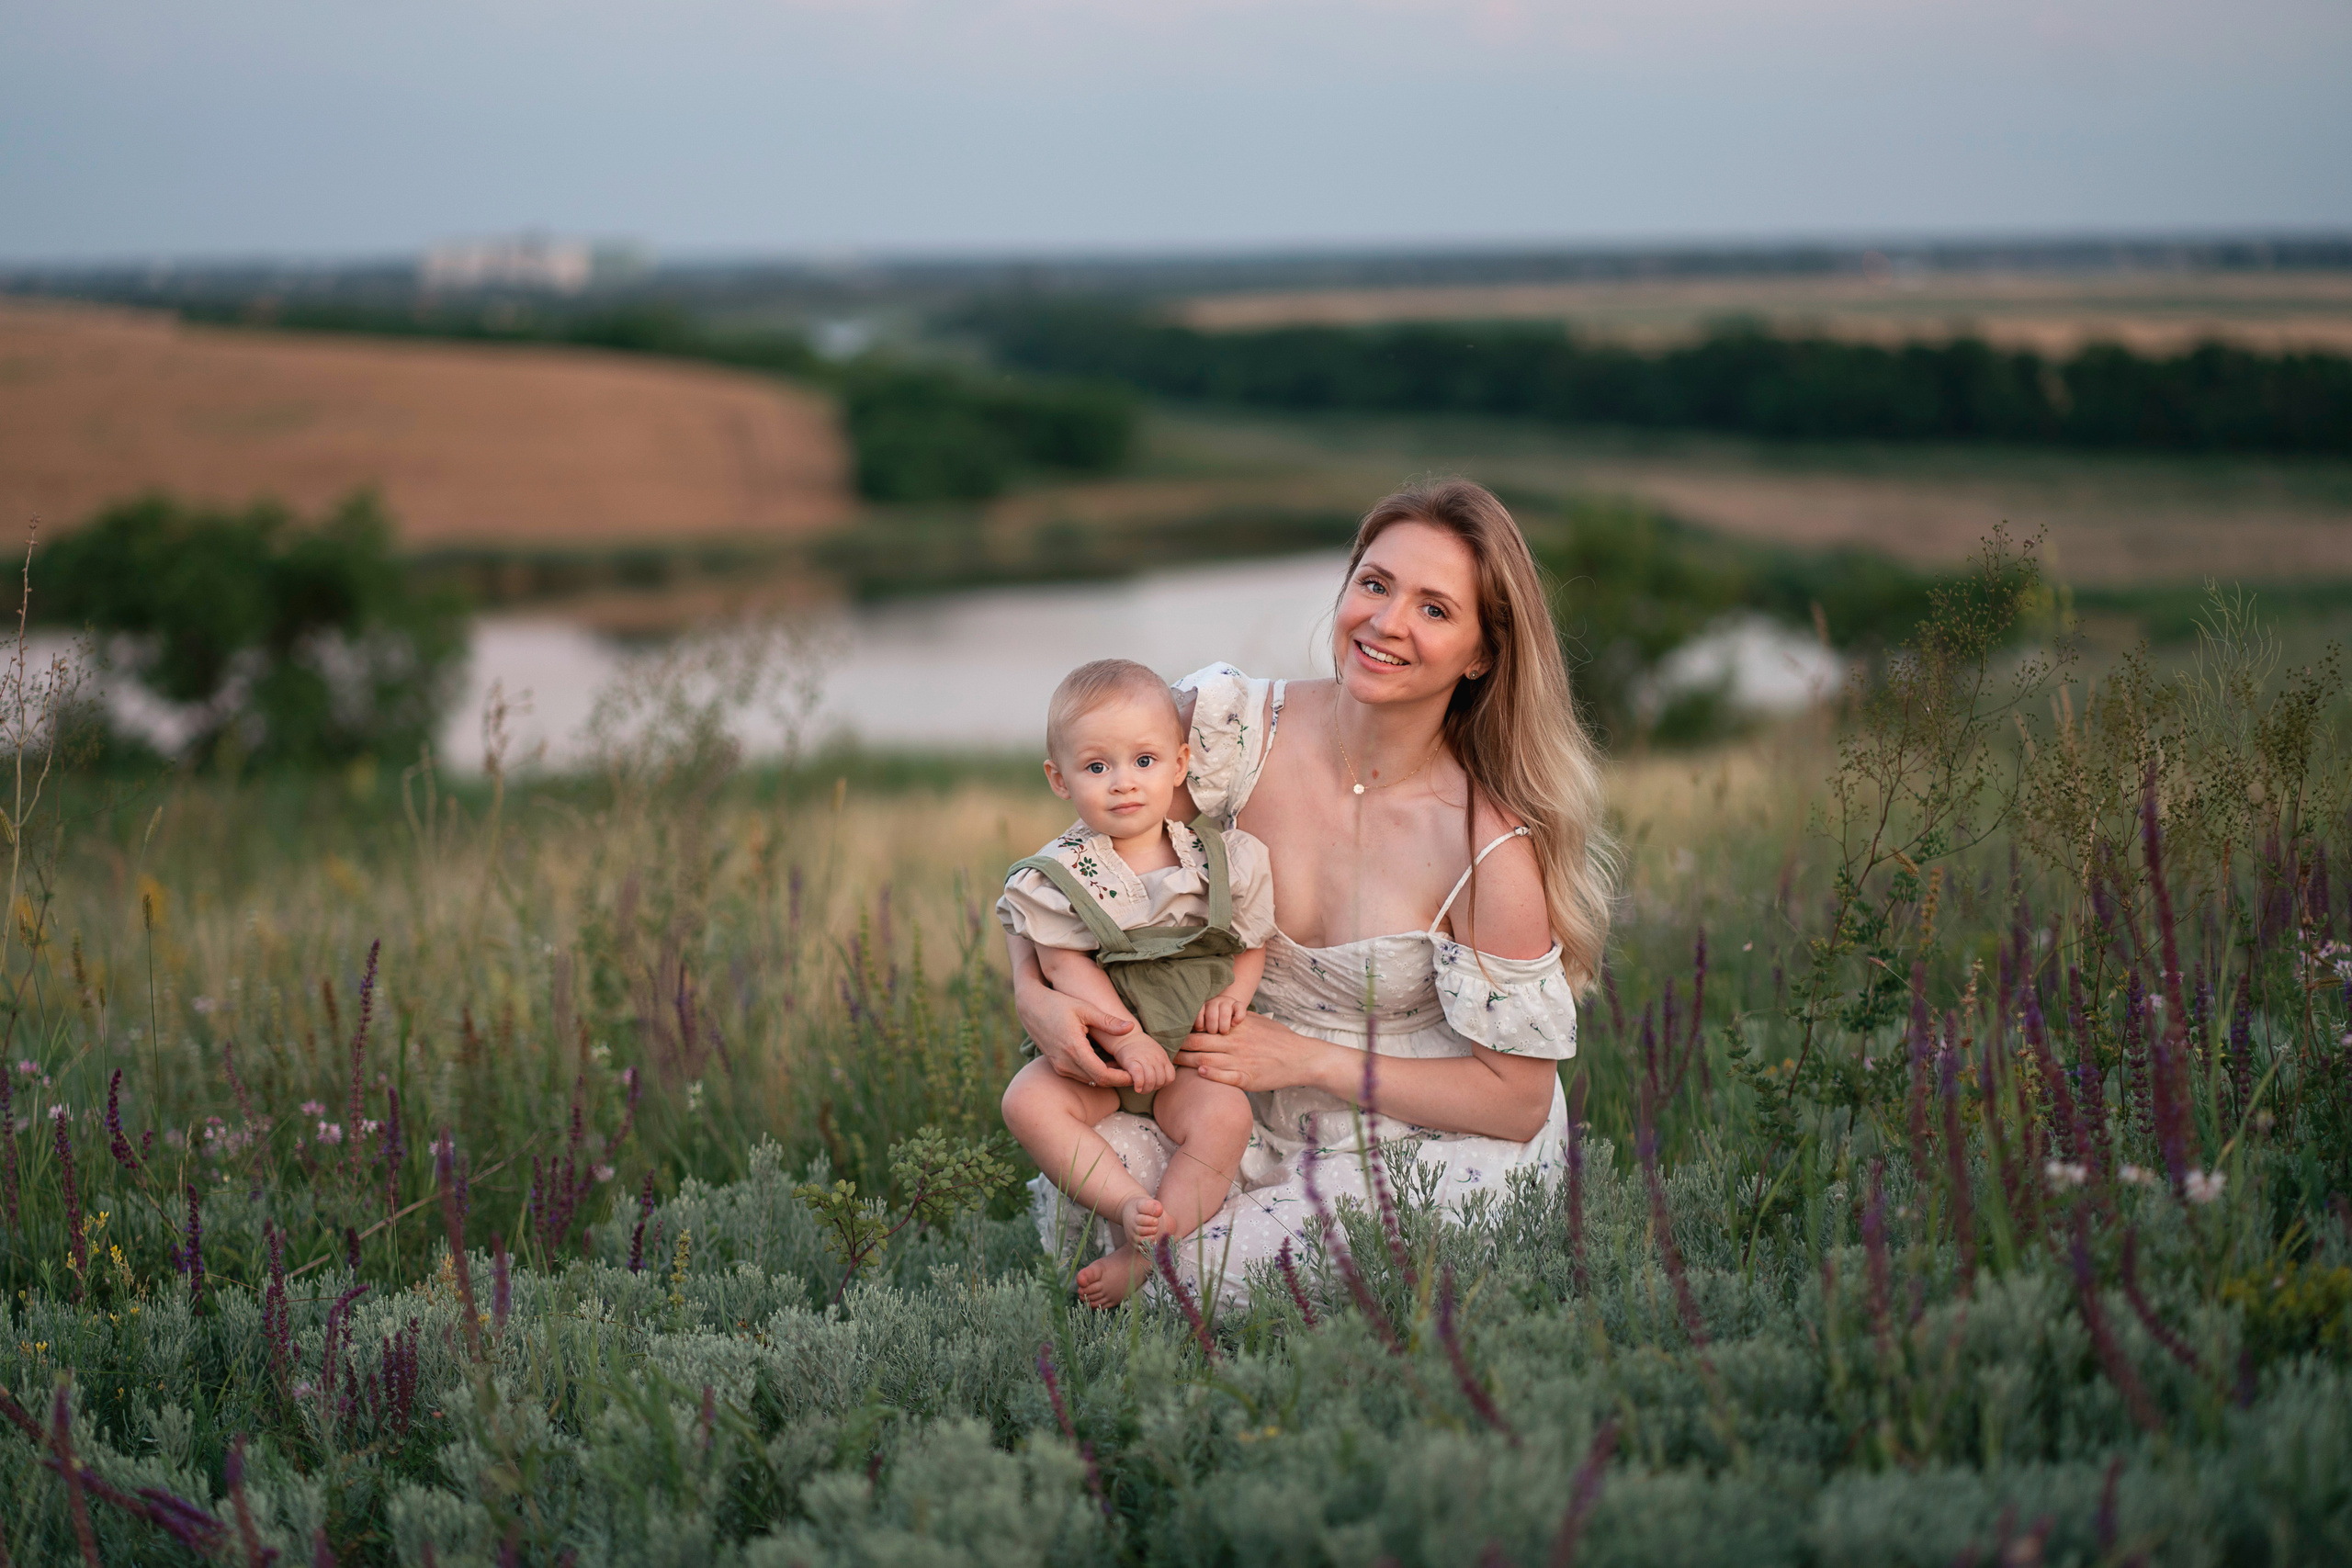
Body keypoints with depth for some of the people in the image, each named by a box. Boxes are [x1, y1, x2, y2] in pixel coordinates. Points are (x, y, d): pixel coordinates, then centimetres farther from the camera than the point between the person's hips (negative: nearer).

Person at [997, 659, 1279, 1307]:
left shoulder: (1223, 860, -1)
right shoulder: (1060, 873, -6)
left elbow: (1252, 944, 9)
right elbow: (1066, 964, -10)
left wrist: (1233, 996, -12)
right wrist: (1127, 1039, -19)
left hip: (1187, 1050, 0)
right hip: (1094, 1051, 0)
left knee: (1224, 1114, -30)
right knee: (1027, 1102, -26)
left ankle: (1145, 1253, -27)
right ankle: (1129, 1204, -29)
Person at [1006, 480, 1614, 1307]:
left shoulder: (1493, 844, -20)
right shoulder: (1234, 727, -12)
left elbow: (1517, 1101, -13)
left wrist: (1312, 1059, -18)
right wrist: (1036, 996, -21)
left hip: (1438, 1152, -3)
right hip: (1263, 1126, 4)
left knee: (1196, 1269, -27)